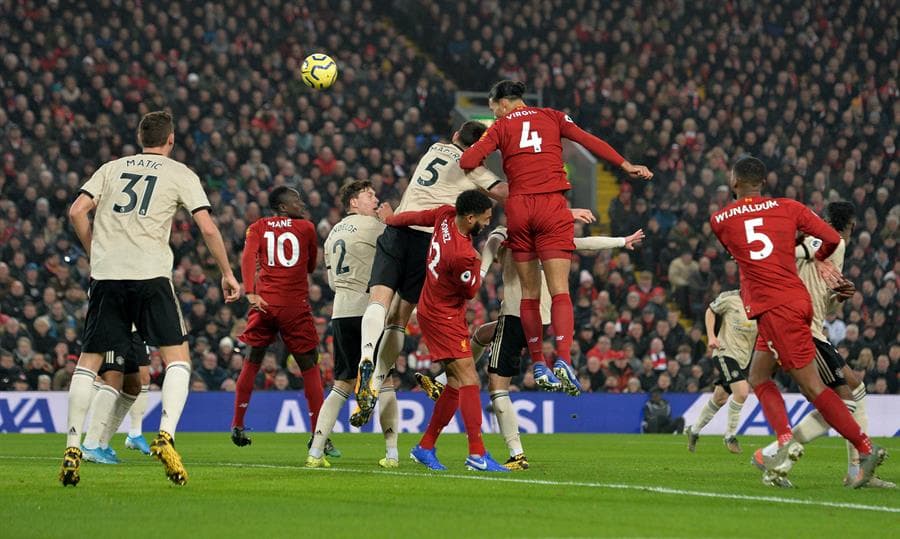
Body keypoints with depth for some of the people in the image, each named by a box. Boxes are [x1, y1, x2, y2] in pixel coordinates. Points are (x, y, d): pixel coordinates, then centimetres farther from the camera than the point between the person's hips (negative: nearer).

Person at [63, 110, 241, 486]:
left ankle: (72, 450, 4)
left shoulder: (112, 168, 17)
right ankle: (165, 436, -15)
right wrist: (227, 274, 12)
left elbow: (77, 211, 7)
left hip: (106, 275, 3)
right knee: (178, 358, 5)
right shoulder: (180, 174, 9)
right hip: (151, 274, -3)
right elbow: (208, 229, 2)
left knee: (88, 363, 9)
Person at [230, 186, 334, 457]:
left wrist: (250, 292, -18)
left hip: (264, 302, 2)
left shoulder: (258, 228, 8)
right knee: (309, 367, 4)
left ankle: (238, 426, 18)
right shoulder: (306, 228, 7)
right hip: (296, 306, -2)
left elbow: (248, 256, -9)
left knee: (252, 362, 17)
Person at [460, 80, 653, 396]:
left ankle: (538, 366, 7)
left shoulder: (501, 127, 9)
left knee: (529, 292, 8)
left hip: (518, 207, 0)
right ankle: (563, 361, -24)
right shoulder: (552, 117, 13)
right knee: (559, 290, -7)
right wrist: (625, 165, 6)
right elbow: (588, 141, 4)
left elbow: (468, 161, -2)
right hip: (551, 205, 0)